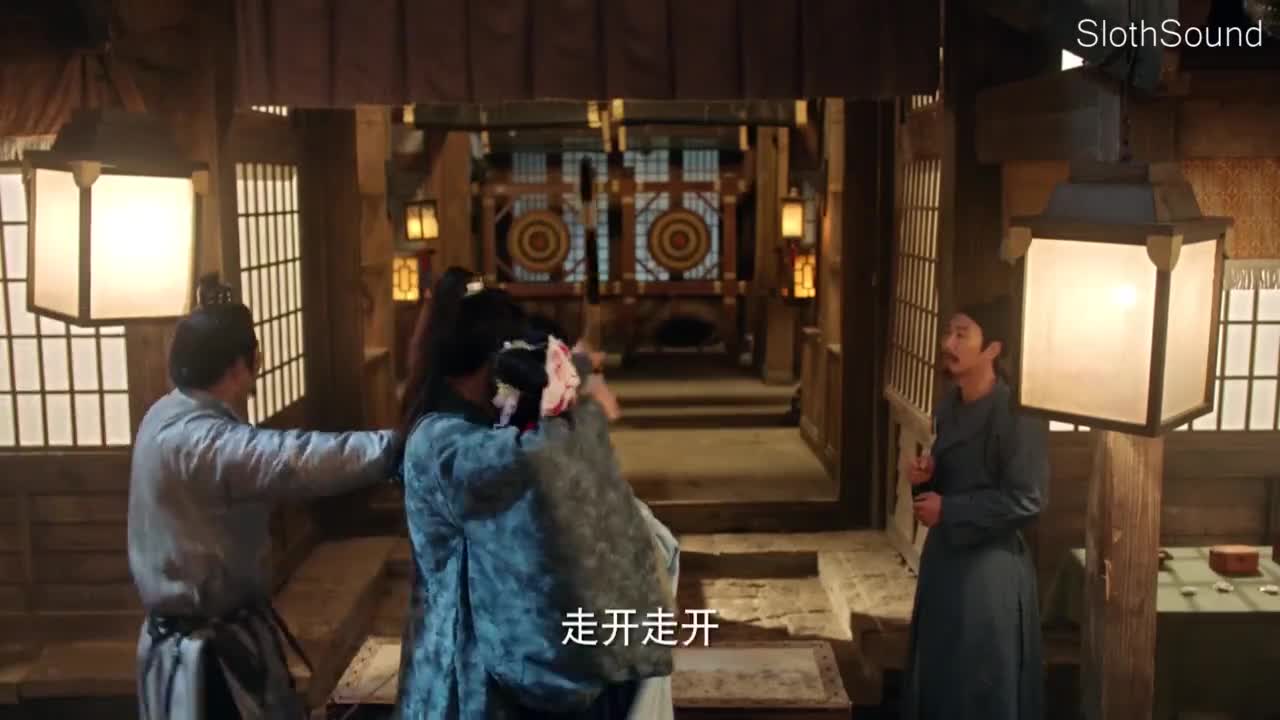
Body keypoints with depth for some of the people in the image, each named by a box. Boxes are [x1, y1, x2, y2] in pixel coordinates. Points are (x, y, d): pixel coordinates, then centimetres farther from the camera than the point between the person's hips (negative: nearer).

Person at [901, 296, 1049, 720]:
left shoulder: (1015, 414, -19)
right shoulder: (950, 403, 6)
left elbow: (1025, 500, -19)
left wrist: (949, 511, -17)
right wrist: (926, 475, -2)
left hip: (990, 566, -8)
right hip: (945, 555, 8)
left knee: (982, 685, 3)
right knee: (938, 673, 17)